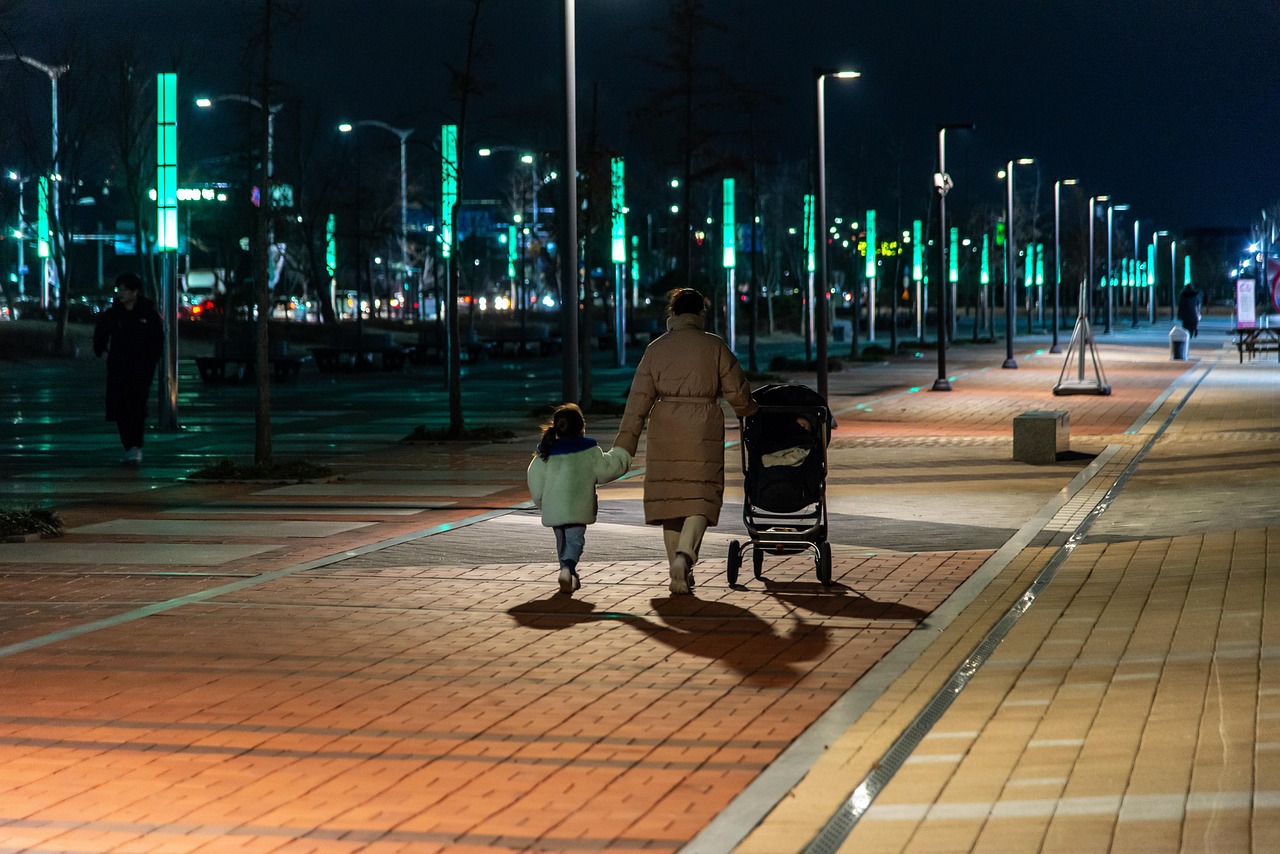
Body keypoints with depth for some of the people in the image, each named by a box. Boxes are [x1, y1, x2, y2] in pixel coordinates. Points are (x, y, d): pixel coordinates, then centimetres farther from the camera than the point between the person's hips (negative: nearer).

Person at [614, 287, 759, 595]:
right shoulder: (715, 347, 0)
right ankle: (684, 554, -24)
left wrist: (625, 444, 3)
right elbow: (737, 393, 3)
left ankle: (679, 576, 11)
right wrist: (748, 409, 26)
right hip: (704, 431, -2)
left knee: (670, 498, 9)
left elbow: (639, 399, 1)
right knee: (701, 499, 1)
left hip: (665, 432, 2)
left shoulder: (656, 348, 4)